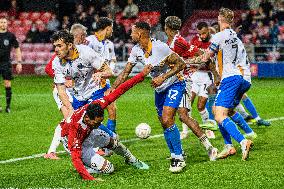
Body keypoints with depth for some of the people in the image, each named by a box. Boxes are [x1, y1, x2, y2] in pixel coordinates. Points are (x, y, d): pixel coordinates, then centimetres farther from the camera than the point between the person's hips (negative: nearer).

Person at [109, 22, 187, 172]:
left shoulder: (160, 47, -26)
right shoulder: (136, 51, -4)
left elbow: (181, 64, -23)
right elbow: (126, 72, 2)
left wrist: (163, 78, -30)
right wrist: (113, 88, -9)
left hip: (174, 84, -8)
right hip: (159, 88, 8)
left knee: (167, 120, -20)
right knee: (164, 124, 8)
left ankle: (179, 158, -13)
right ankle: (175, 155, 21)